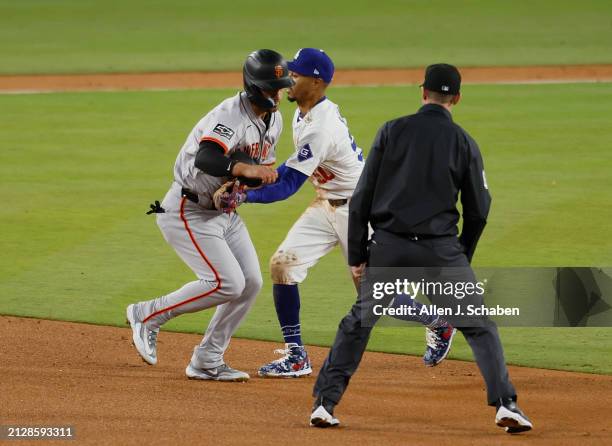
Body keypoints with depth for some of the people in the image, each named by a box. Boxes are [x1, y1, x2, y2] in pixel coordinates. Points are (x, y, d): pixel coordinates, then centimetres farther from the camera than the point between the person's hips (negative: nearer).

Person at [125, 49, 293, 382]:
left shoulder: (274, 120, 4)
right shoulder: (231, 115, -26)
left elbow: (261, 170, 15)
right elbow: (205, 159, -43)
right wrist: (245, 169, -60)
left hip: (224, 212, 9)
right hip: (188, 211, -9)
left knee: (251, 282, 3)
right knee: (227, 283, -18)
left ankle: (207, 362, 12)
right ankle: (148, 315, -1)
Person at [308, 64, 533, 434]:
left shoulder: (392, 131, 4)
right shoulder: (464, 142, 4)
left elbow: (362, 198, 2)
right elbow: (478, 210, 6)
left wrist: (357, 254, 7)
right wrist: (462, 259, 20)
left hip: (387, 247, 1)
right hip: (440, 249, -1)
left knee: (359, 322, 15)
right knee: (480, 325, 9)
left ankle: (324, 404, 9)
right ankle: (505, 404, -1)